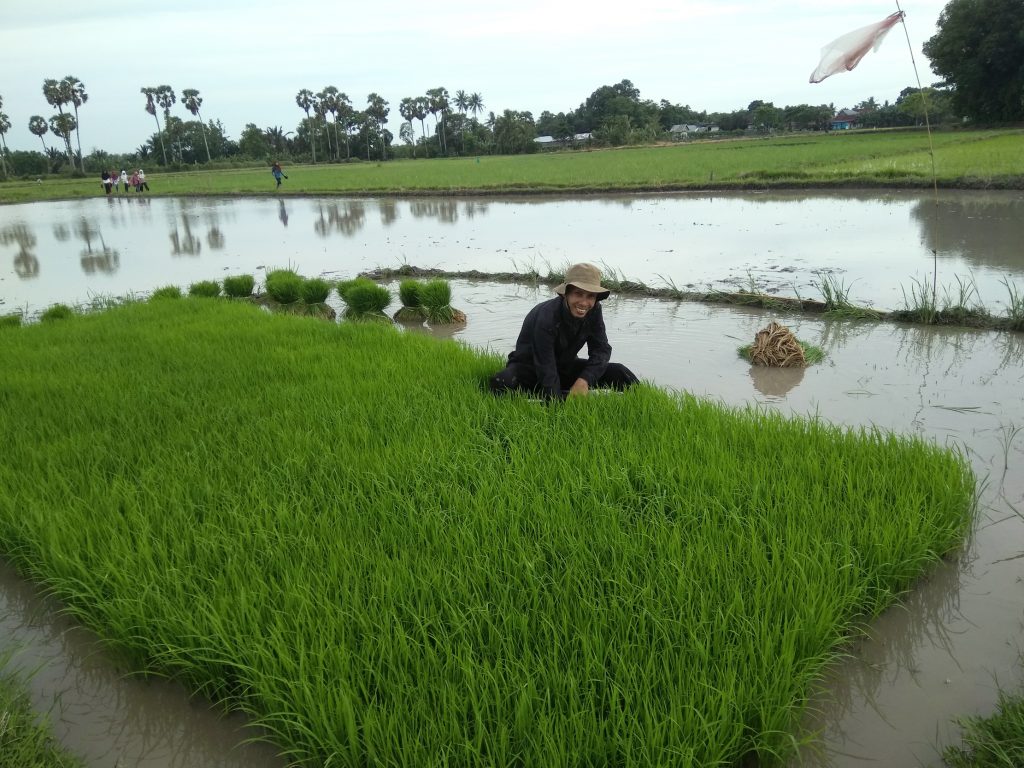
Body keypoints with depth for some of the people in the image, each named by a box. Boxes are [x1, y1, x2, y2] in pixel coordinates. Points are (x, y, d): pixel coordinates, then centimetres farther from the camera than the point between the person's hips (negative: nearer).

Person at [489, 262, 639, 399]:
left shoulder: (594, 311, -13)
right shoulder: (546, 317, -32)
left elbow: (601, 349, -12)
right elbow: (546, 370, -34)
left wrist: (584, 380, -30)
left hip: (565, 366, 5)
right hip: (528, 366, -5)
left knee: (618, 372, -10)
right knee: (501, 382, -39)